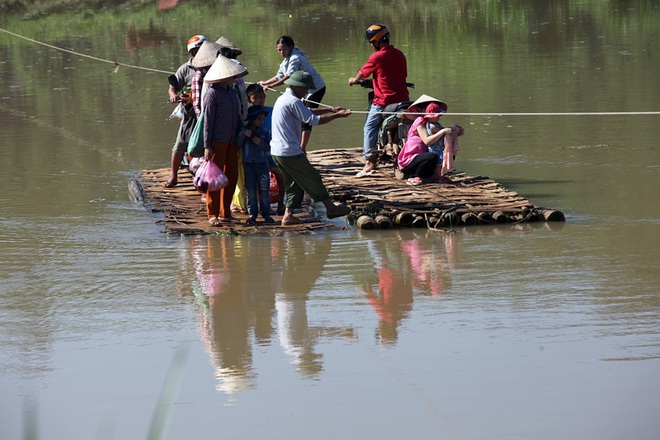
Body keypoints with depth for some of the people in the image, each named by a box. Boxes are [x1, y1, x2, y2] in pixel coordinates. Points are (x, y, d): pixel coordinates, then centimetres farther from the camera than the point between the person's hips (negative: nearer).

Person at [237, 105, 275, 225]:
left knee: (264, 190, 2)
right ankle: (252, 214, 6)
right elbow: (239, 144, -5)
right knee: (251, 191, 2)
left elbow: (268, 147, 0)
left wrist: (260, 143, -17)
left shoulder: (264, 133, 3)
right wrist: (243, 134, -19)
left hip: (262, 164, 1)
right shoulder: (243, 131, 2)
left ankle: (266, 214, 10)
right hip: (248, 164, -1)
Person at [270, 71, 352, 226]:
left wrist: (331, 110, 27)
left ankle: (288, 214, 3)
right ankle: (331, 208, 13)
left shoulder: (283, 99, 18)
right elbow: (313, 120, -15)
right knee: (312, 179, 3)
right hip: (290, 152, -10)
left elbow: (308, 112, 28)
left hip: (277, 152, 10)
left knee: (294, 184, 13)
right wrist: (336, 115, -6)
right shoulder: (293, 101, -15)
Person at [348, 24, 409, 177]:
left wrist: (354, 80, 26)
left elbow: (362, 74, 4)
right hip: (402, 99, 6)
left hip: (383, 101, -6)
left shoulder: (376, 57, -11)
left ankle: (370, 161, -6)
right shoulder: (400, 55, 7)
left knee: (370, 127, 4)